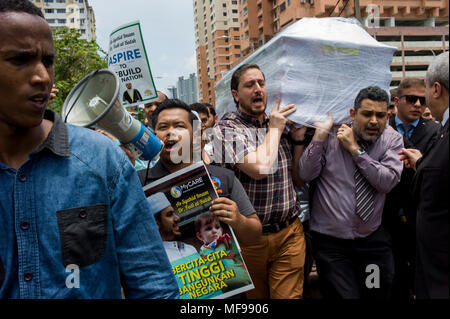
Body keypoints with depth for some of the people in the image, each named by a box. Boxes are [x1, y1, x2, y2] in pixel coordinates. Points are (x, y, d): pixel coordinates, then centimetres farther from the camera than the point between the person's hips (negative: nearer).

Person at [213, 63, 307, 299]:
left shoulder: (280, 125, 8)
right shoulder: (226, 128, -10)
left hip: (290, 233, 3)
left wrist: (298, 137, 1)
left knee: (289, 295, 5)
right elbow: (259, 168, -27)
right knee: (254, 297, 17)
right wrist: (274, 129, -11)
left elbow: (297, 178, 13)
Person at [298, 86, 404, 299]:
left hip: (374, 241, 3)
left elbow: (387, 182, -12)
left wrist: (356, 150, -14)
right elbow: (306, 174, -10)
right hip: (330, 242, -2)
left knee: (380, 293, 14)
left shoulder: (392, 140, 2)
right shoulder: (331, 136, -2)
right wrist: (320, 134, -16)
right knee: (342, 294, -2)